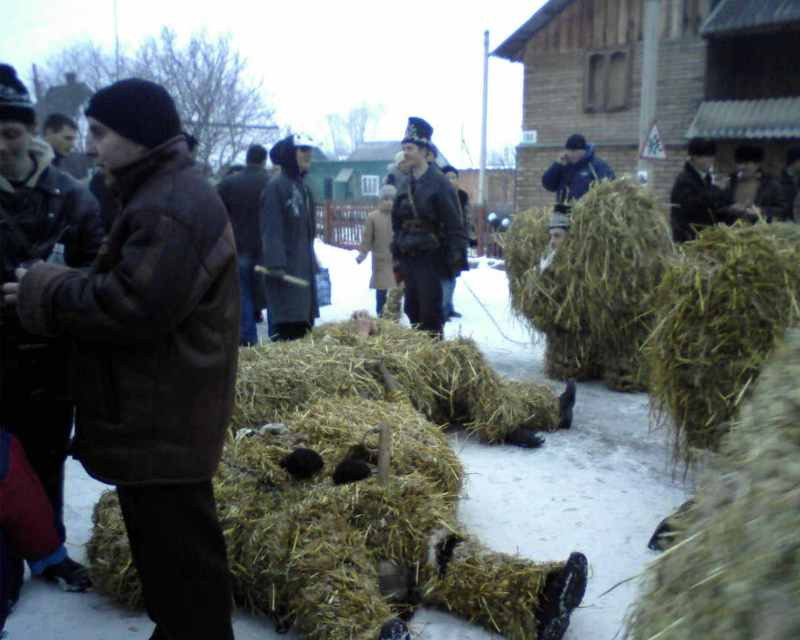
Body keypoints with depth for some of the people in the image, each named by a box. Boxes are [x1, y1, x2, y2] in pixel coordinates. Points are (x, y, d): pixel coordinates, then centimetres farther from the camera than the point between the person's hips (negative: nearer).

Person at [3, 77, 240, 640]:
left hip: (162, 419, -11)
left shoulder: (170, 207, -21)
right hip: (160, 412, 11)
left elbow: (131, 306, -29)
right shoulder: (165, 193, 15)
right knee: (168, 542, 22)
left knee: (177, 547, 0)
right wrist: (58, 282, 7)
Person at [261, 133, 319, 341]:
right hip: (286, 266, -9)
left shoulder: (303, 186, 16)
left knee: (305, 324, 11)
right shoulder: (275, 185, -10)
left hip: (304, 265, 9)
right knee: (286, 325, -11)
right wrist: (276, 263, -24)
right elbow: (272, 229, -17)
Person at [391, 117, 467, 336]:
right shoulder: (404, 184, 10)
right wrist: (397, 256, 14)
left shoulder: (439, 183, -9)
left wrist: (457, 259, -16)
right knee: (412, 309, 12)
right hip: (408, 258, 7)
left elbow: (454, 224, -12)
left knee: (430, 311, -4)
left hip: (430, 258, -7)